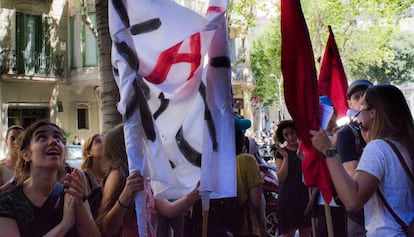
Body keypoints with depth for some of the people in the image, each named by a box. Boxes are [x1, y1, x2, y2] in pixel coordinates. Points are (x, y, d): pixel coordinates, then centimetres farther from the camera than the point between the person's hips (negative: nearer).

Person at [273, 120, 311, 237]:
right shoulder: (280, 152, 5)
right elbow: (281, 177, -6)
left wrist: (302, 157, -19)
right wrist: (285, 157, -17)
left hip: (305, 195, 1)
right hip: (287, 197, -1)